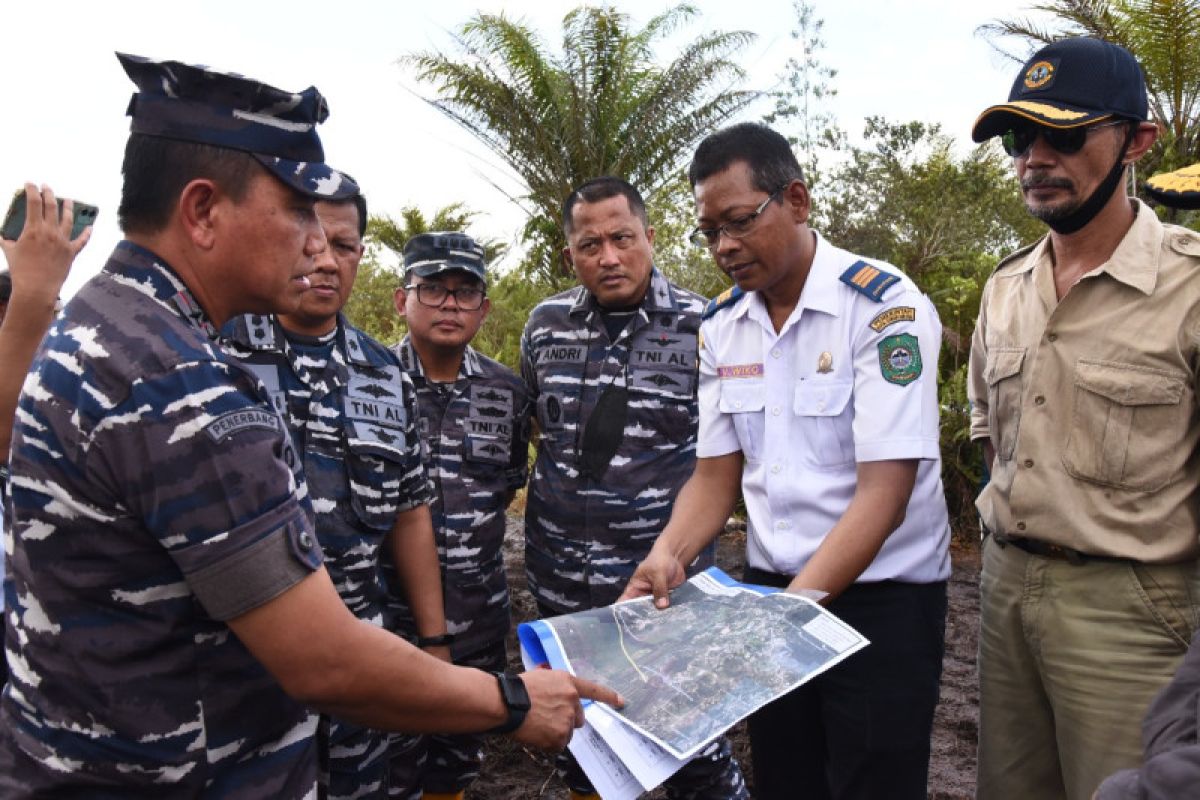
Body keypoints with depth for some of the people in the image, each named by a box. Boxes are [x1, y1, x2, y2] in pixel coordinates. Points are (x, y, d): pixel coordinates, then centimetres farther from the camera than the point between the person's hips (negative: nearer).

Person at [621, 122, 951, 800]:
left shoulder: (885, 306, -17)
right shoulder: (721, 327, 1)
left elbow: (884, 492, -23)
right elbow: (716, 475, 3)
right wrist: (668, 557, -14)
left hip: (881, 596, -5)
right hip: (771, 587, 5)